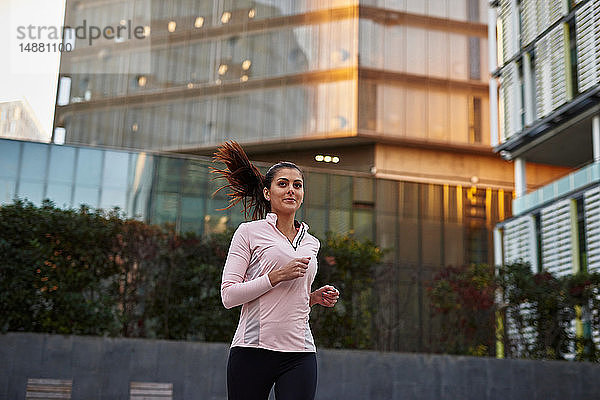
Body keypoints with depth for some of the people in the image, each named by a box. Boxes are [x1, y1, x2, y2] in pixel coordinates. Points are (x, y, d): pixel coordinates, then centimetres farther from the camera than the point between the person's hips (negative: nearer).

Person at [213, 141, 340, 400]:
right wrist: (278, 275, -13)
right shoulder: (250, 232, 1)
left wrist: (315, 298, 7)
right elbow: (229, 296, -6)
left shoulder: (311, 243, 16)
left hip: (299, 354, 4)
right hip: (252, 349, -3)